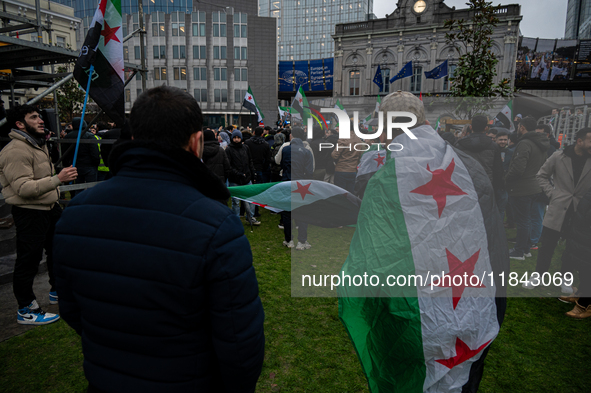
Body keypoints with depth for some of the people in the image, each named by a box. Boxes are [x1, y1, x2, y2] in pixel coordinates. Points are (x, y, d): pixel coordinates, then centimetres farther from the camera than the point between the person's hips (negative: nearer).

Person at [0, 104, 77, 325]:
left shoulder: (39, 145, 15)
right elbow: (24, 188, -27)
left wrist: (56, 201, 26)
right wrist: (58, 179, -34)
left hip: (49, 208, 10)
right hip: (30, 213, -10)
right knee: (29, 260, -1)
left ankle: (57, 292, 39)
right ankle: (26, 310, 13)